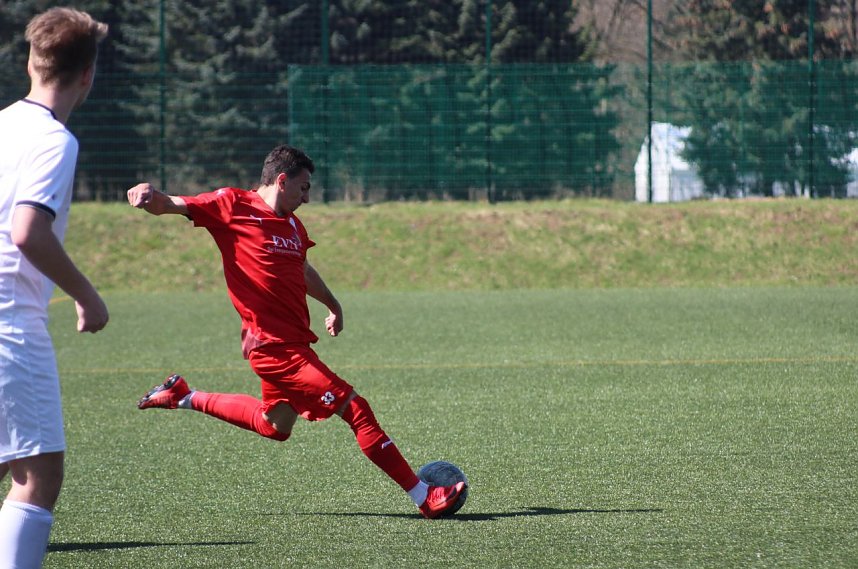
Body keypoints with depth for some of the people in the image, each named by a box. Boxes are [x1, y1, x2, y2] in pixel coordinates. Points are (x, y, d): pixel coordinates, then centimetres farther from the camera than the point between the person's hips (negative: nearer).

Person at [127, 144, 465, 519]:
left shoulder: (291, 224, 14)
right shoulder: (234, 205, -9)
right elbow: (172, 206, -14)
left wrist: (333, 306, 45)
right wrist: (152, 197, -37)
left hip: (292, 342, 10)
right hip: (274, 345, -10)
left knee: (275, 426, 27)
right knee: (354, 408, -12)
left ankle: (185, 398, 37)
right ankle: (424, 497, -11)